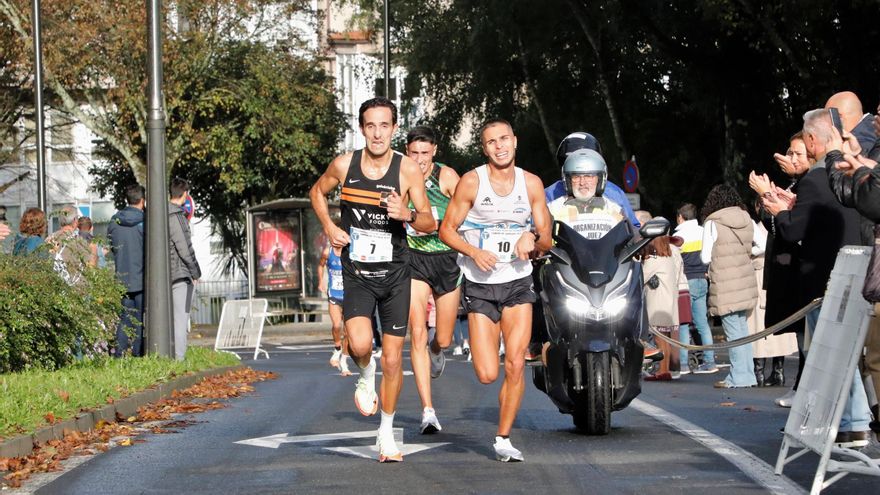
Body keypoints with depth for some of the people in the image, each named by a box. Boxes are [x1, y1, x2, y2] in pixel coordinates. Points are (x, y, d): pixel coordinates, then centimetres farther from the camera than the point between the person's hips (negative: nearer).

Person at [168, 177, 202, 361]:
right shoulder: (176, 217, -15)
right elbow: (184, 248, -15)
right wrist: (196, 272, -8)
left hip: (166, 275, 9)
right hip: (180, 274, -9)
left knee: (170, 318, 12)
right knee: (181, 319, -7)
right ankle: (179, 357, -9)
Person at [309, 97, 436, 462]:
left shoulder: (408, 169, -8)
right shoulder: (344, 165, -5)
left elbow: (429, 223, -3)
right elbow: (317, 192, 16)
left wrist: (408, 215, -25)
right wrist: (328, 226, 0)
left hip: (395, 274, 0)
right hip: (356, 273, 0)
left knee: (392, 359, 5)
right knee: (360, 344, -25)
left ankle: (386, 434, 22)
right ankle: (366, 376, 11)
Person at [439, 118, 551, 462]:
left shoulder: (531, 184, 2)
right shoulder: (471, 182, -7)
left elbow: (546, 242, 8)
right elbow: (446, 230, -2)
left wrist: (533, 237, -16)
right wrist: (474, 252, -18)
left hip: (518, 283, 2)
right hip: (480, 285, -2)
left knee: (515, 366, -10)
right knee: (487, 375, -7)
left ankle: (503, 439, 5)